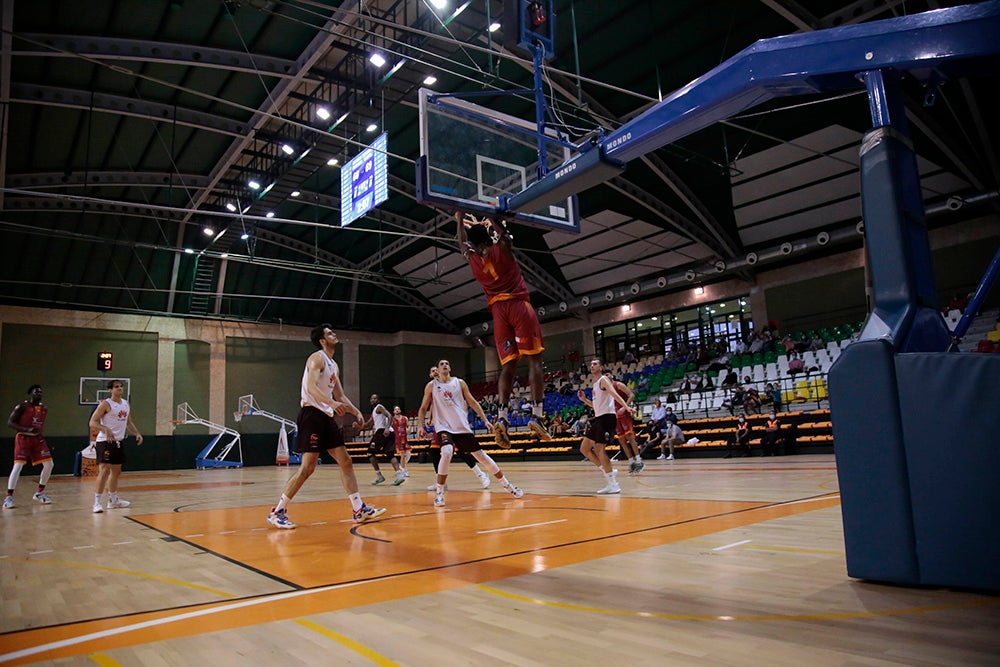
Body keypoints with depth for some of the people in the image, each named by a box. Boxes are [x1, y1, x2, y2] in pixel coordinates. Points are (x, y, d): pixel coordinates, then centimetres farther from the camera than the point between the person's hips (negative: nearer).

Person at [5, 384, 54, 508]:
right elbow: (10, 422, -12)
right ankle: (9, 497, -9)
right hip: (23, 438, -6)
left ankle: (39, 493, 15)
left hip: (37, 438, 6)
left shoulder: (44, 408, 10)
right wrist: (27, 429, -24)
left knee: (48, 464, 0)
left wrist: (40, 431, 9)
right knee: (18, 466, -17)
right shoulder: (22, 406, -9)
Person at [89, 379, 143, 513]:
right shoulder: (105, 404, -10)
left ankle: (113, 500, 26)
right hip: (105, 441, -8)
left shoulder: (126, 404, 12)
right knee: (104, 470, -16)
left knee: (116, 471, 15)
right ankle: (98, 502, -11)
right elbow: (92, 422, -14)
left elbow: (129, 423, 21)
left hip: (118, 442, 8)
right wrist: (106, 429, -30)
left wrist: (137, 433, 7)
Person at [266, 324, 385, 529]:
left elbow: (340, 395, 24)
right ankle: (277, 512, 1)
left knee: (345, 461, 7)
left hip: (327, 416, 9)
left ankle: (359, 510, 11)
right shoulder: (317, 358, -8)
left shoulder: (334, 365, 19)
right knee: (308, 467, -10)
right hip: (312, 414, -9)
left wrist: (356, 412, 12)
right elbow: (311, 387, -24)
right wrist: (332, 403, -37)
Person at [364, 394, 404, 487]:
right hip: (384, 433, 8)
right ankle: (399, 475, -17)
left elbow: (389, 416, -16)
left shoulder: (379, 407, 0)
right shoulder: (374, 411, 28)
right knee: (390, 454, -2)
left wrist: (387, 428, -28)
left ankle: (379, 476, 3)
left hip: (381, 432, -8)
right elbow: (368, 425, 35)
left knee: (370, 453, 3)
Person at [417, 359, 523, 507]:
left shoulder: (459, 382, 5)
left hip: (462, 427, 2)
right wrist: (421, 425, -9)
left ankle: (507, 485, 19)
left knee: (481, 455, 5)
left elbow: (473, 402, 8)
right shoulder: (431, 386, 2)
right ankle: (439, 493, -17)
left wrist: (485, 420, 1)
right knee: (446, 453, -31)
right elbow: (423, 408, 7)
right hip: (444, 427, -2)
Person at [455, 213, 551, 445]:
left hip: (498, 310, 4)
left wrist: (460, 219, 45)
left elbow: (462, 243, 33)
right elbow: (501, 229, 20)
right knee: (534, 359, -5)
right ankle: (536, 415, -16)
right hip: (518, 305, -4)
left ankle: (502, 416, -14)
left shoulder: (472, 258, 12)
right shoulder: (502, 248, 2)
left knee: (508, 364, 2)